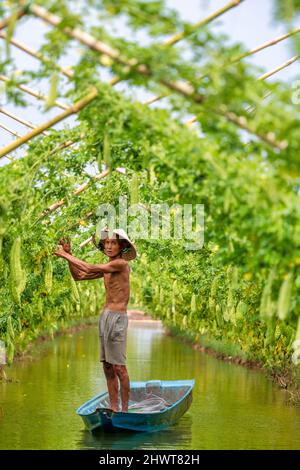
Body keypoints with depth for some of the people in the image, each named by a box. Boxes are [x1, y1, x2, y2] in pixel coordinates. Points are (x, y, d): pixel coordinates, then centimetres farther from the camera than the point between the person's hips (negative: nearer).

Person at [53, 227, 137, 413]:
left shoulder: (121, 264, -11)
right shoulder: (107, 268, 14)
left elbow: (89, 268, -17)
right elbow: (79, 276, 19)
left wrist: (67, 256, -7)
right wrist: (68, 255, 8)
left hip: (117, 317, -9)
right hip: (105, 315, 9)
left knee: (119, 366, -6)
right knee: (108, 366, 9)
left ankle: (125, 409, -1)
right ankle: (114, 409, 14)